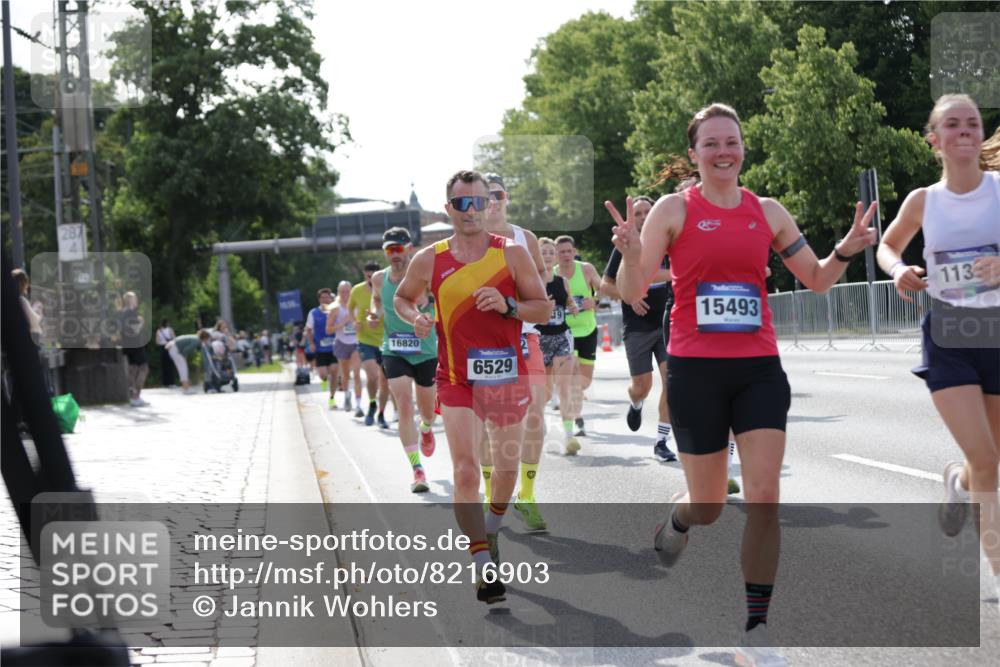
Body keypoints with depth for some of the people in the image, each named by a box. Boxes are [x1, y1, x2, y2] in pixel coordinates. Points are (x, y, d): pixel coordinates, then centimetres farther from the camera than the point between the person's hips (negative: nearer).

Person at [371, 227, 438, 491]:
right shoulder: (379, 278, -1)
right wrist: (375, 313, -4)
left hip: (426, 352, -1)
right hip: (394, 352, 1)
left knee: (427, 410, 15)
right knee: (404, 407, -15)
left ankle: (426, 429, 55)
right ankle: (417, 469, -13)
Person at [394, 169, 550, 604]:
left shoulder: (512, 254, -3)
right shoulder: (429, 261, -1)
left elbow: (544, 310, 0)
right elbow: (401, 298, 16)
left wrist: (508, 306, -19)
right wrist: (415, 318, -6)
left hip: (507, 376, 1)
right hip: (457, 380, -1)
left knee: (507, 466, 15)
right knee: (466, 472, -14)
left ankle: (490, 530, 44)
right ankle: (483, 565, -11)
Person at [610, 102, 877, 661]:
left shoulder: (768, 211, 8)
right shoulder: (674, 210, -2)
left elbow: (817, 280, 15)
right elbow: (633, 292, -5)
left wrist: (846, 250, -5)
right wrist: (631, 252, -26)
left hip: (760, 369, 2)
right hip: (696, 370, -2)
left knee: (764, 497, -10)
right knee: (709, 505, 6)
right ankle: (677, 520, 46)